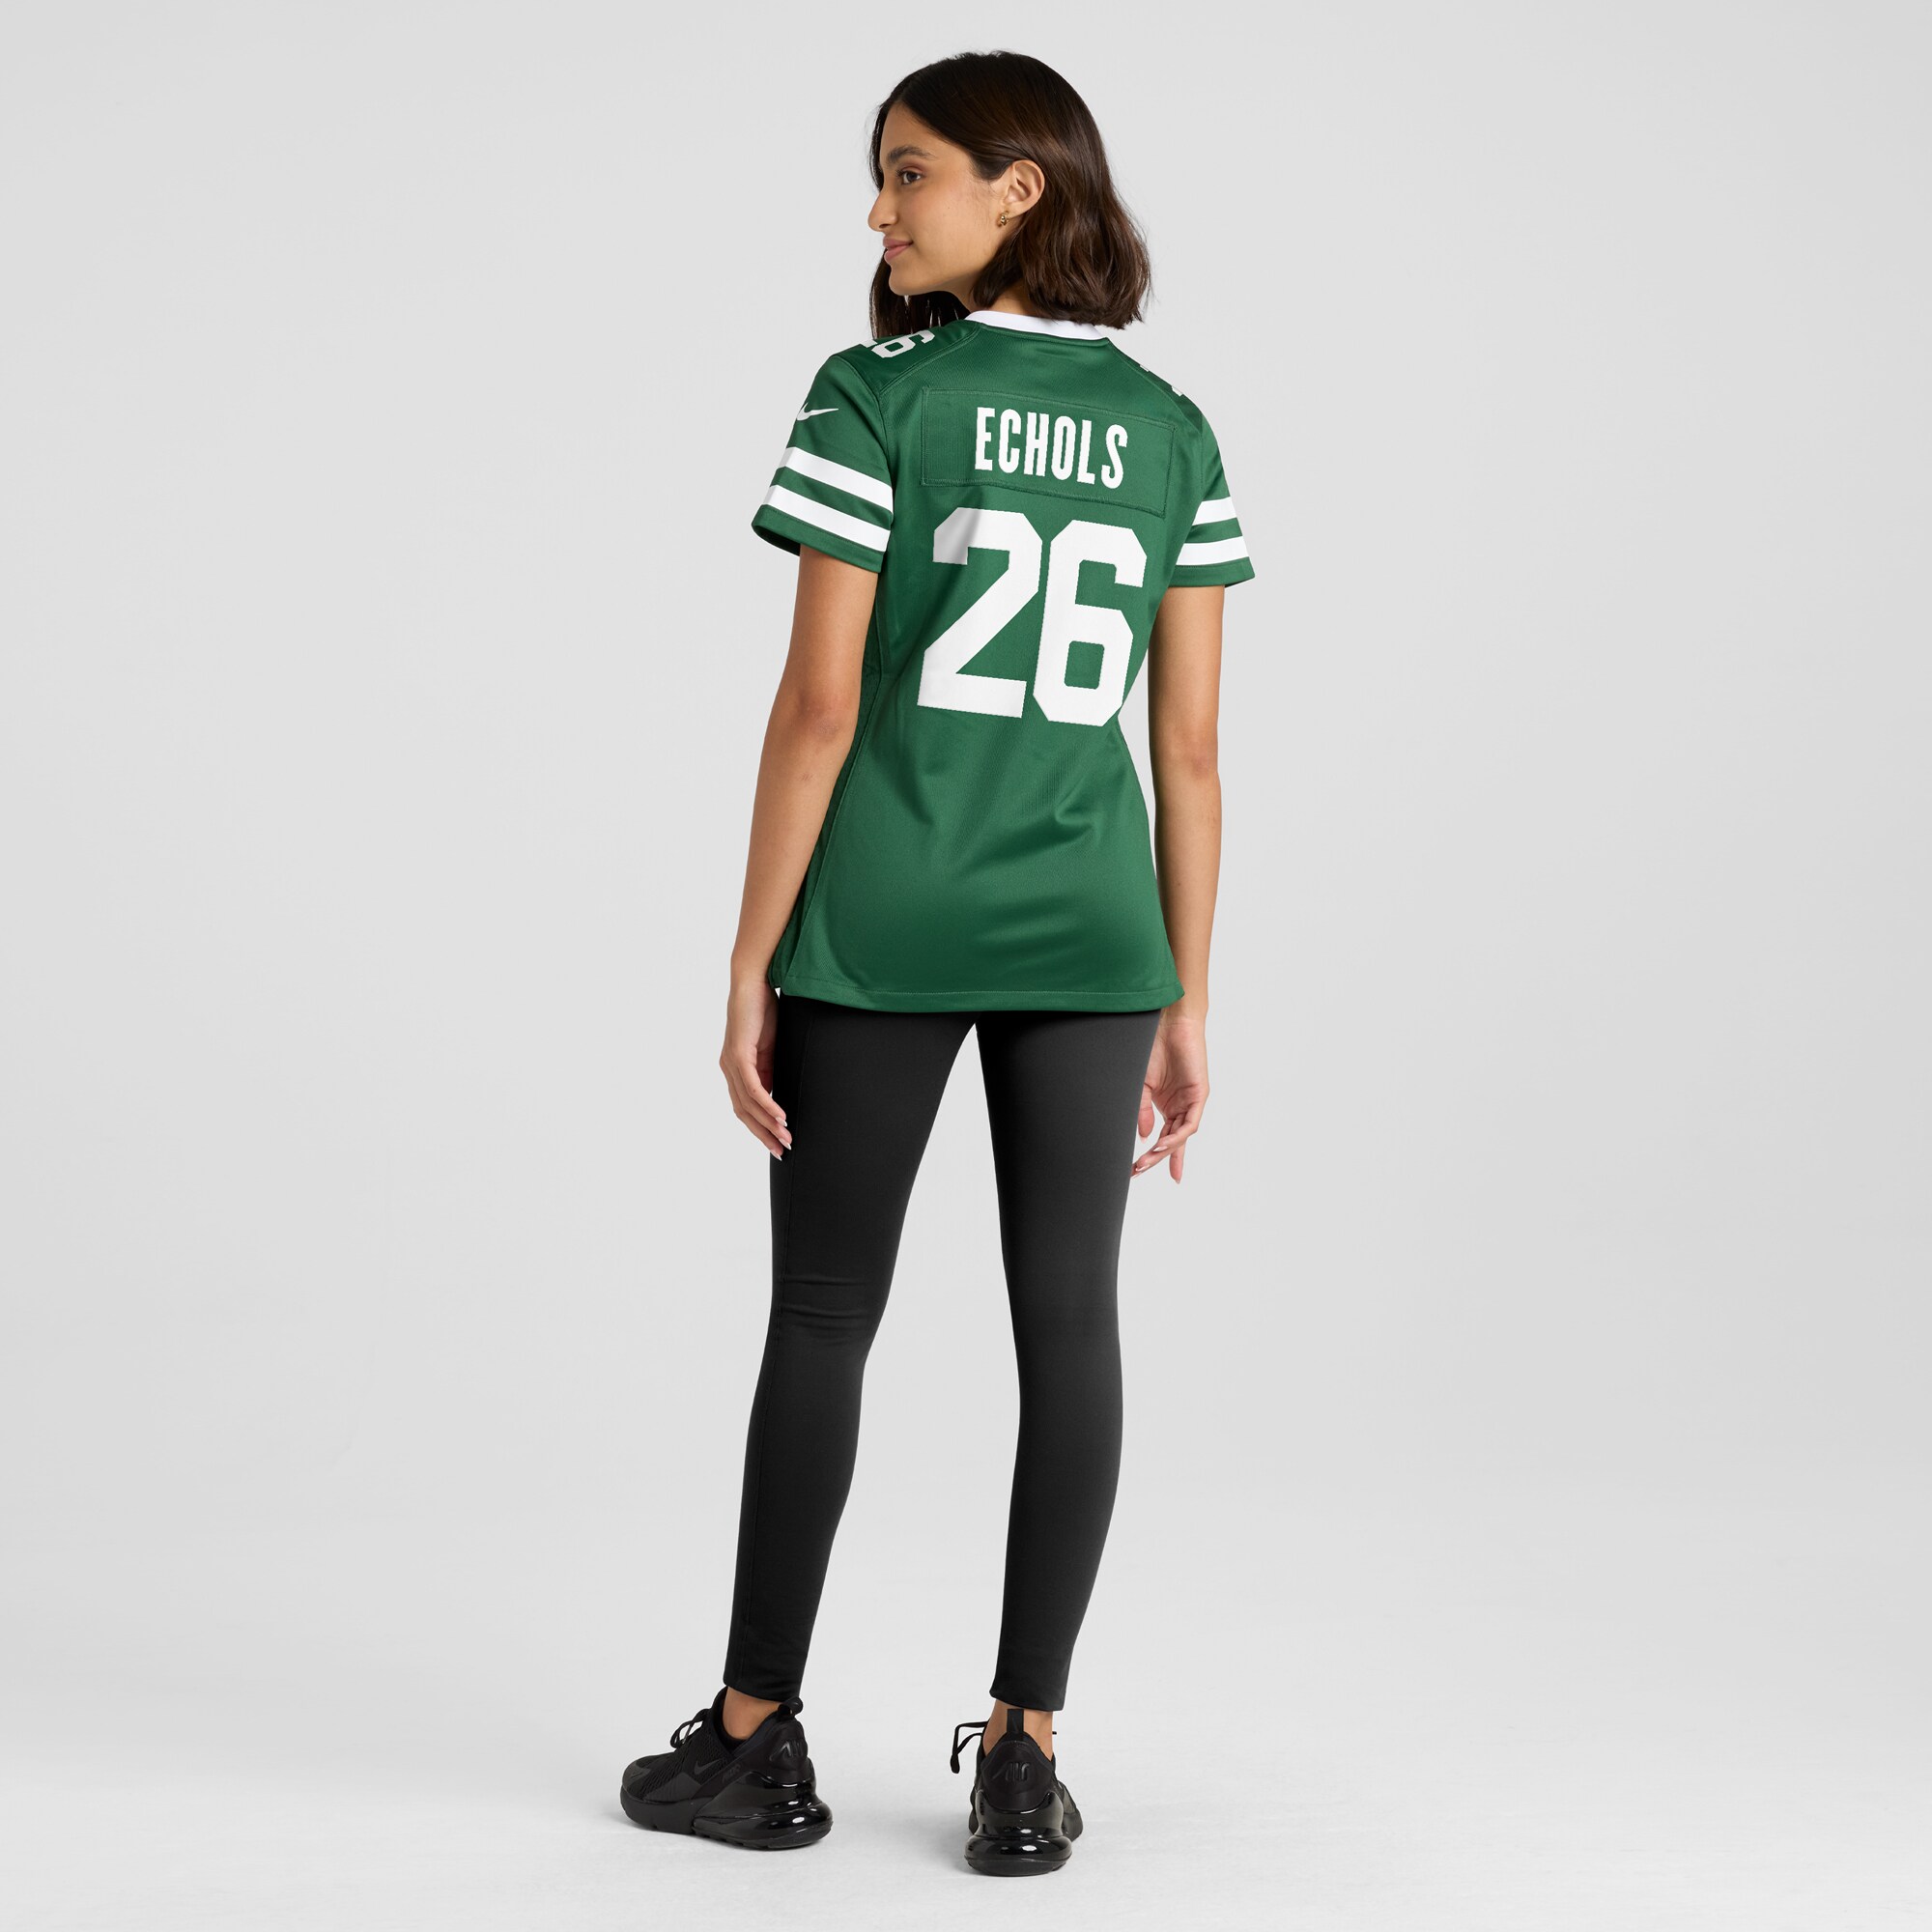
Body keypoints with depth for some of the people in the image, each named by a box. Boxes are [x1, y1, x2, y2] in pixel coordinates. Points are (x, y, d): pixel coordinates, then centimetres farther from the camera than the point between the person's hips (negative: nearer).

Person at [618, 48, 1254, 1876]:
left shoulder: (874, 399, -7)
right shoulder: (1170, 432, 6)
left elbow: (818, 709, -11)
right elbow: (1187, 745, 4)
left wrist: (749, 973, -5)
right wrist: (1184, 1008, 9)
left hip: (879, 920, -3)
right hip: (1089, 932, 3)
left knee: (823, 1317, 8)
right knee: (1067, 1323, 4)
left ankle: (756, 1736, 18)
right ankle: (1024, 1760, 7)